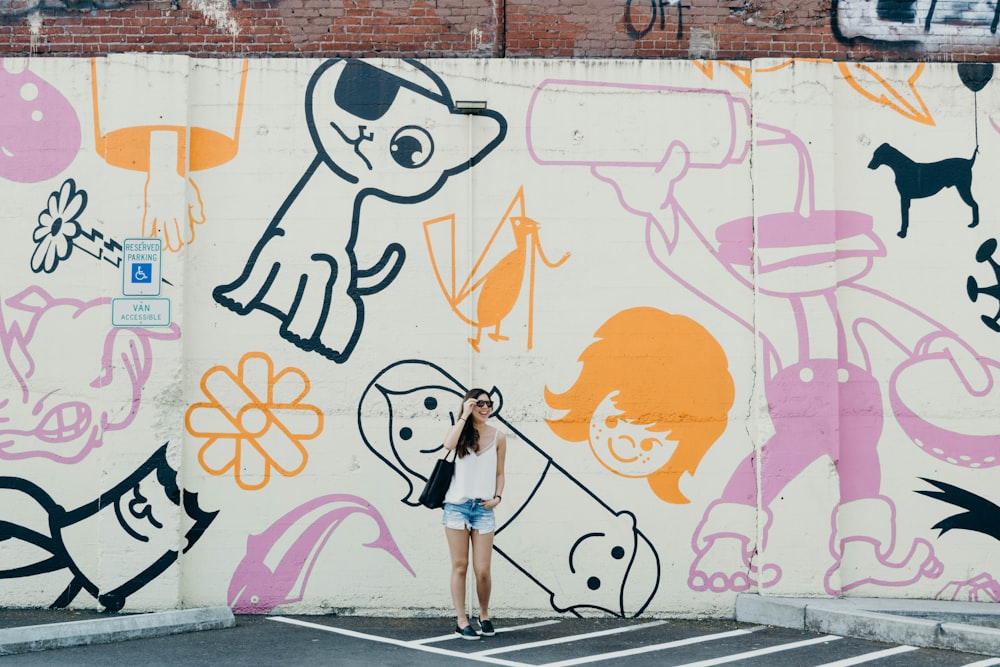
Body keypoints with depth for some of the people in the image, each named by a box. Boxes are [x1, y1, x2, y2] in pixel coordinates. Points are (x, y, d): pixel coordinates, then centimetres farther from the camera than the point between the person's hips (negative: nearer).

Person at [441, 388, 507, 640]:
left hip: (483, 508, 1)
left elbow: (499, 473, 12)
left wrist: (497, 497, -3)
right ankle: (461, 621, 9)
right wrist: (464, 416, -16)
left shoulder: (498, 436, 6)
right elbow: (448, 445, -22)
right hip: (456, 506, -1)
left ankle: (484, 616, 20)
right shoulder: (459, 431, 3)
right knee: (460, 566, 2)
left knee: (482, 570, -2)